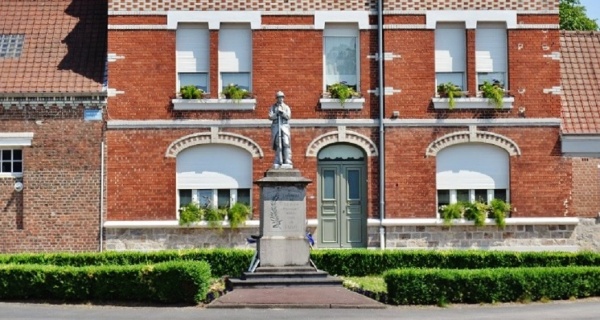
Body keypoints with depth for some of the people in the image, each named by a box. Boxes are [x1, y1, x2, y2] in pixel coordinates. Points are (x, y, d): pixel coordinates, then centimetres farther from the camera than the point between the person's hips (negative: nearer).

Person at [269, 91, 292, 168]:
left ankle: (287, 162, -13)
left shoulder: (286, 107, 12)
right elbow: (270, 117, -1)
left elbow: (288, 116, -3)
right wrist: (277, 113, -13)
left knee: (286, 144, -11)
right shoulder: (273, 107, 11)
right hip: (276, 126, 0)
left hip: (285, 126, 0)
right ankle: (278, 162, 1)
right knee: (277, 145, -2)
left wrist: (282, 112, -15)